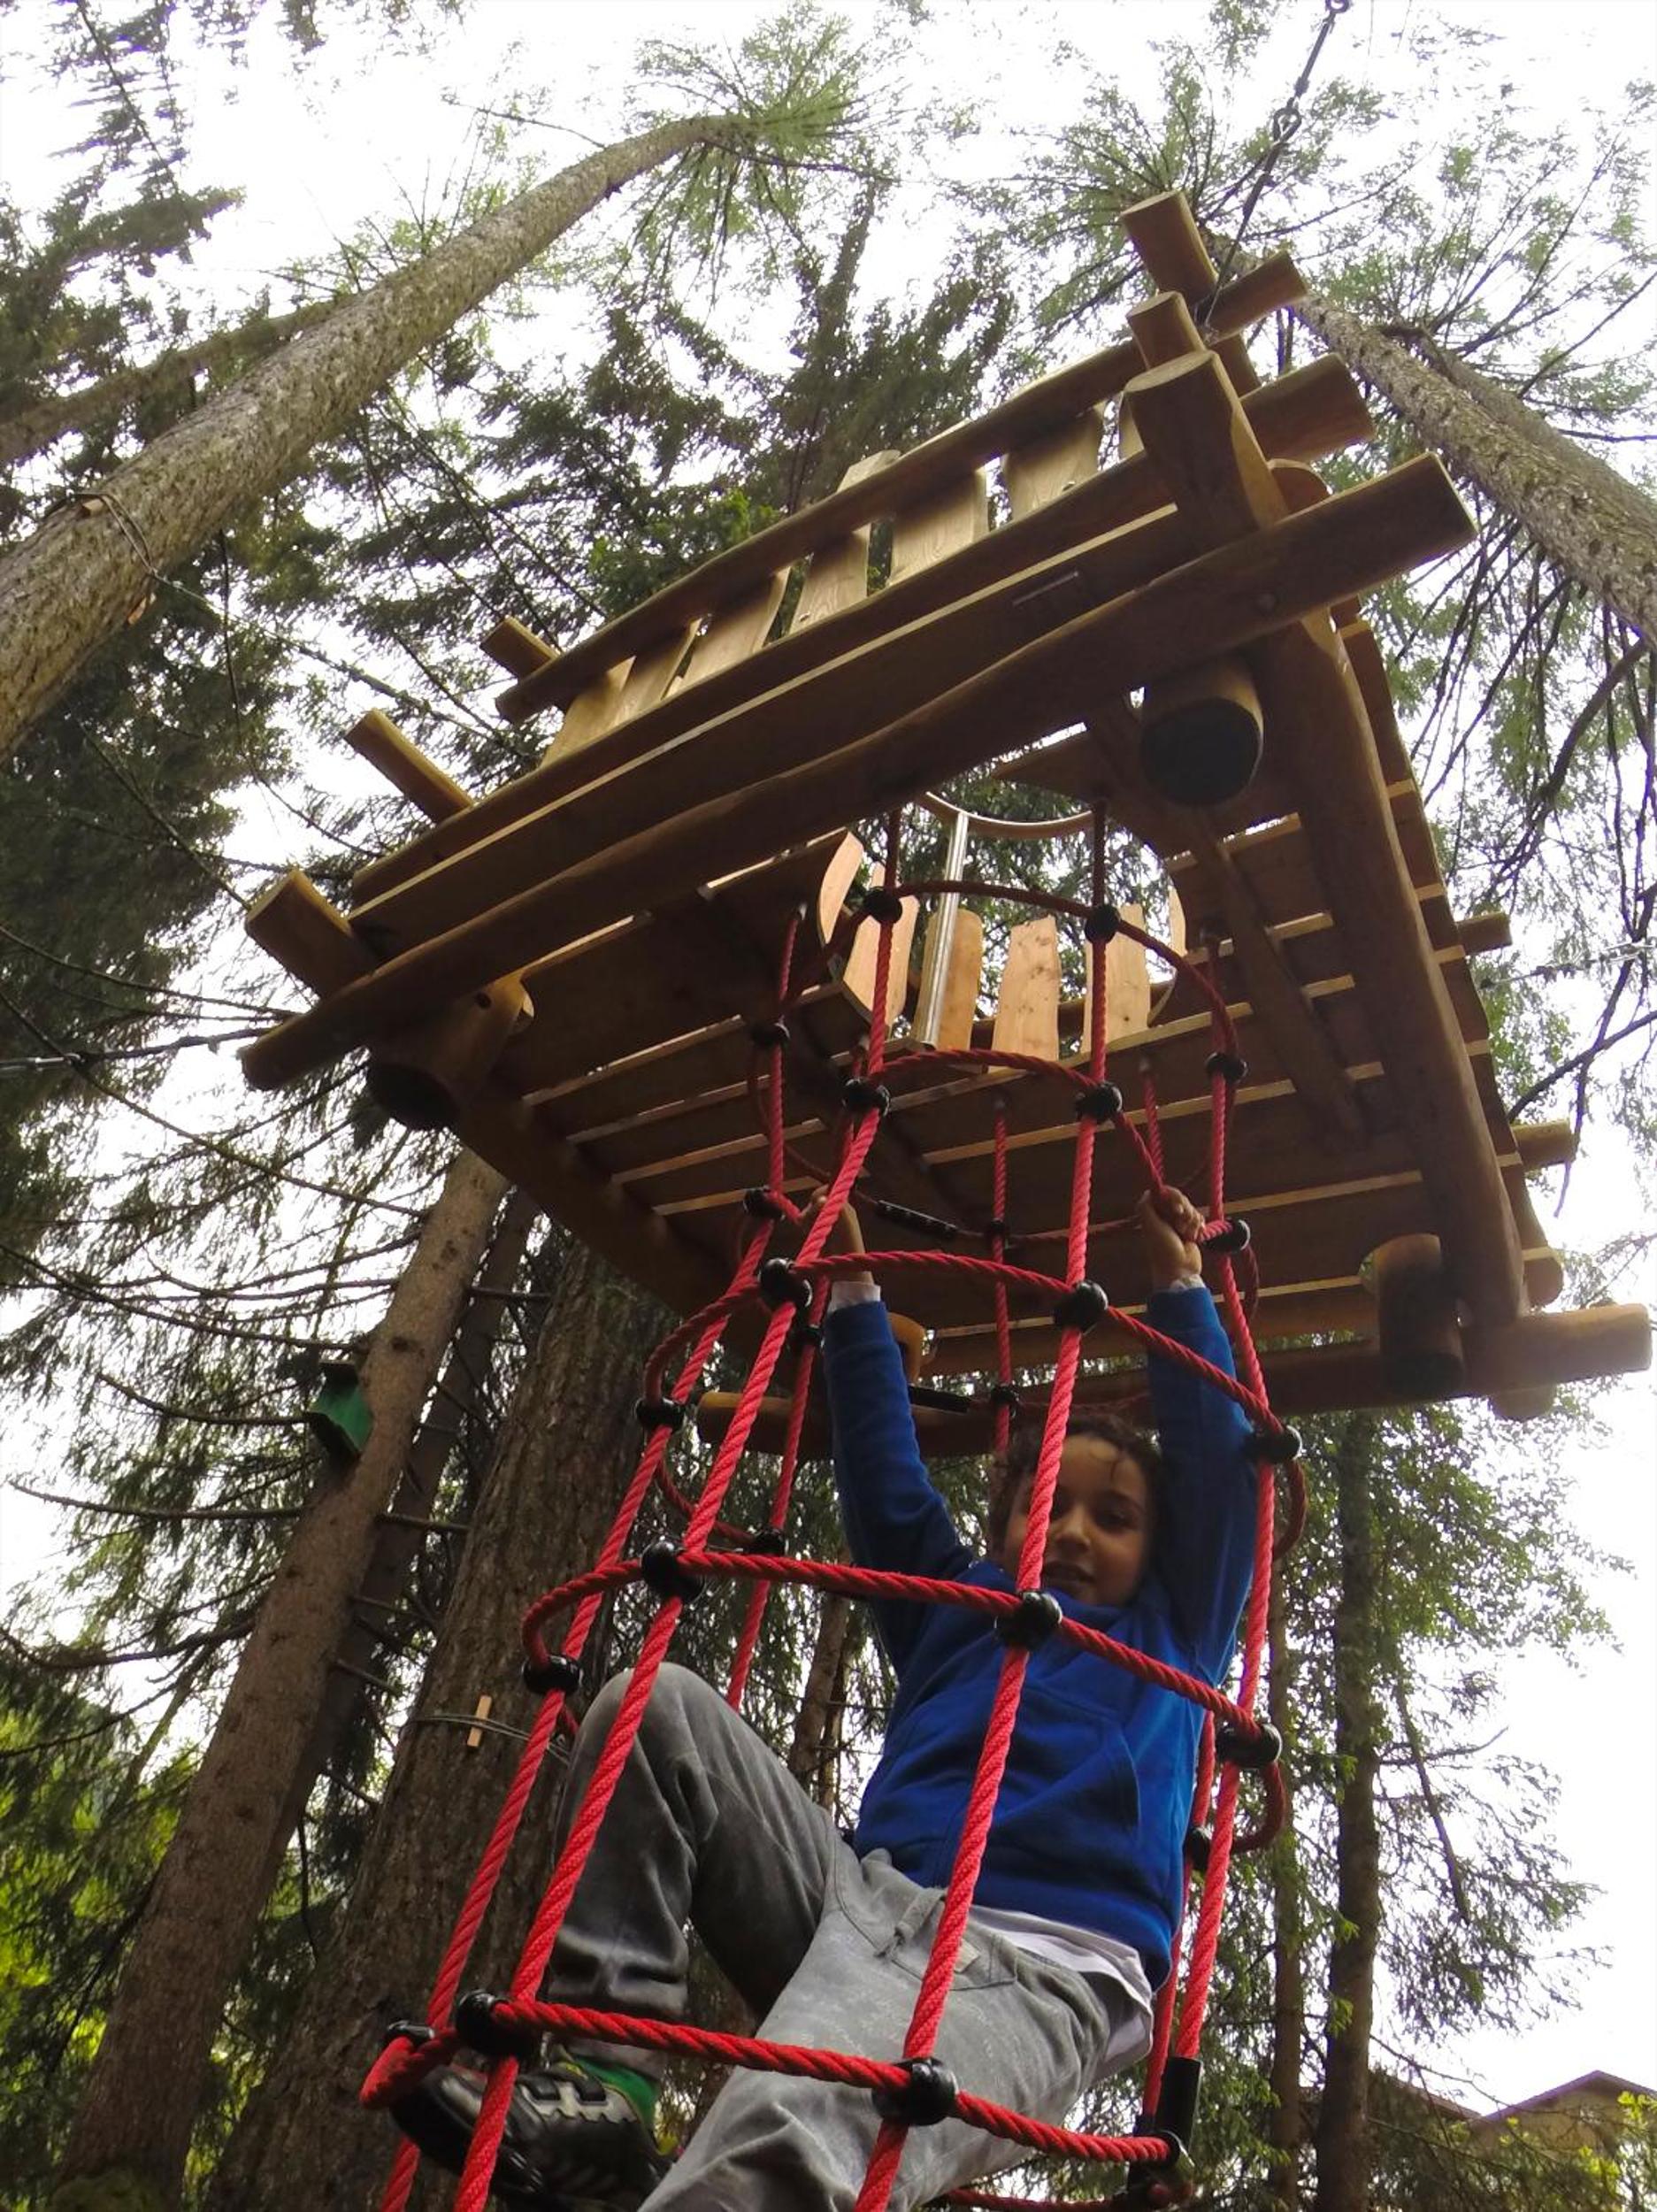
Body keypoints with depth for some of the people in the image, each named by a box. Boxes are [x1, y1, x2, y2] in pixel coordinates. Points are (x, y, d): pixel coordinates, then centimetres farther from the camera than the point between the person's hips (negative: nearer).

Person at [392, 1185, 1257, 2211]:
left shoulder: (1170, 1640, 21)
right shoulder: (952, 1613, 27)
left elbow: (1219, 1460, 16)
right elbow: (886, 1475, 26)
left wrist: (1182, 1289, 19)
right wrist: (854, 1294, 27)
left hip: (1039, 1958, -5)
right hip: (866, 1900, 5)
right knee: (657, 1704, -10)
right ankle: (603, 2083, -14)